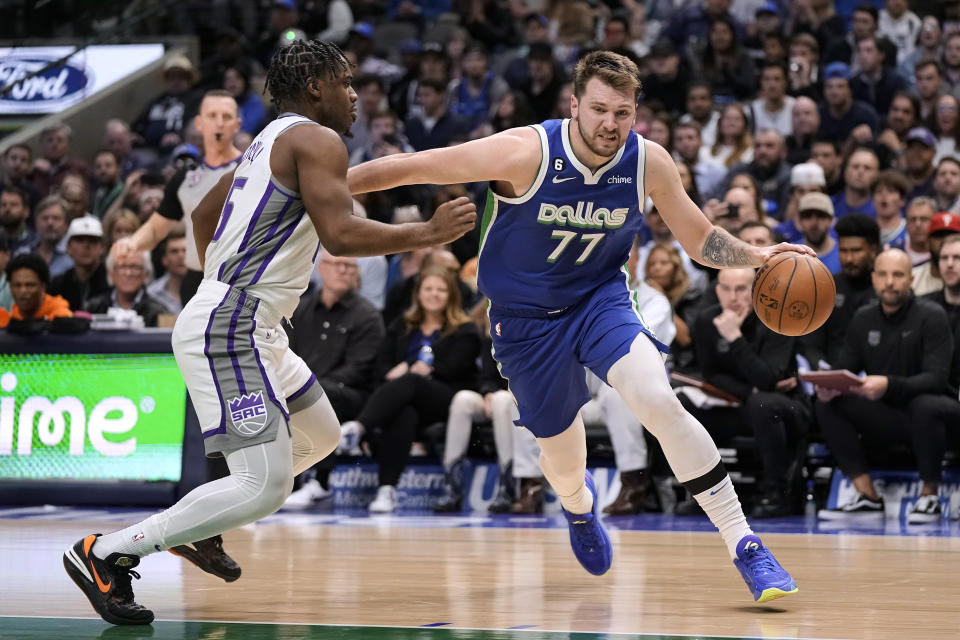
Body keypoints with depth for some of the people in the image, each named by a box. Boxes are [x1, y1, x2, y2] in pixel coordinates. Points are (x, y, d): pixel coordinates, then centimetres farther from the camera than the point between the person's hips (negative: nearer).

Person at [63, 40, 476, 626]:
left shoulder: (271, 141, 20)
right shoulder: (317, 140, -10)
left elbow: (204, 214, 32)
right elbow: (341, 235, -23)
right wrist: (430, 233, -14)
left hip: (250, 328, 11)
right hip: (228, 330, -11)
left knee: (320, 437, 25)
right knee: (266, 486, -17)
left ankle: (199, 528, 26)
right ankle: (107, 553, -13)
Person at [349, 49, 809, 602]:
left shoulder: (649, 163, -15)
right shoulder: (526, 154, -26)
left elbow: (700, 239, -1)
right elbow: (415, 166, -20)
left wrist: (754, 256, -21)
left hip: (602, 298, 1)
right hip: (527, 319, -1)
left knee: (659, 402, -27)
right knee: (564, 462, 11)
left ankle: (745, 547, -20)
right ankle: (579, 503, 53)